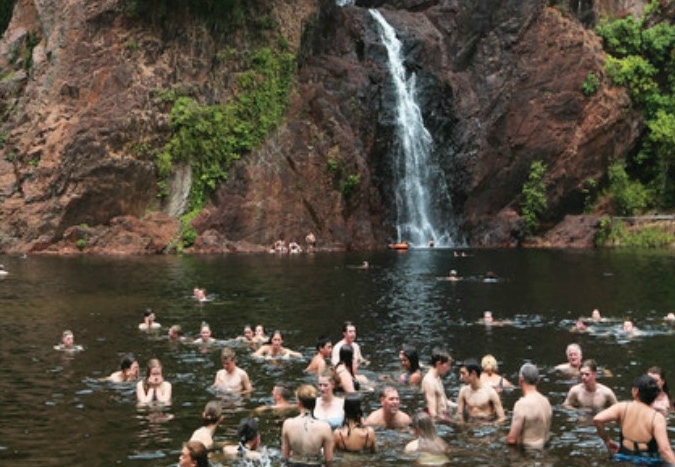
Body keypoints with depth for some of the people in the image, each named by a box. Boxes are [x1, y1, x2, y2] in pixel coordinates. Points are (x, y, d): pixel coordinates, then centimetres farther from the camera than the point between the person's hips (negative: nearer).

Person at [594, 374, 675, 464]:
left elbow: (598, 419, -12)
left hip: (624, 456, 2)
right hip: (649, 460, -2)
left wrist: (607, 441, 3)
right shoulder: (657, 417, -7)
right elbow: (664, 449, -17)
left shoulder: (623, 407, -1)